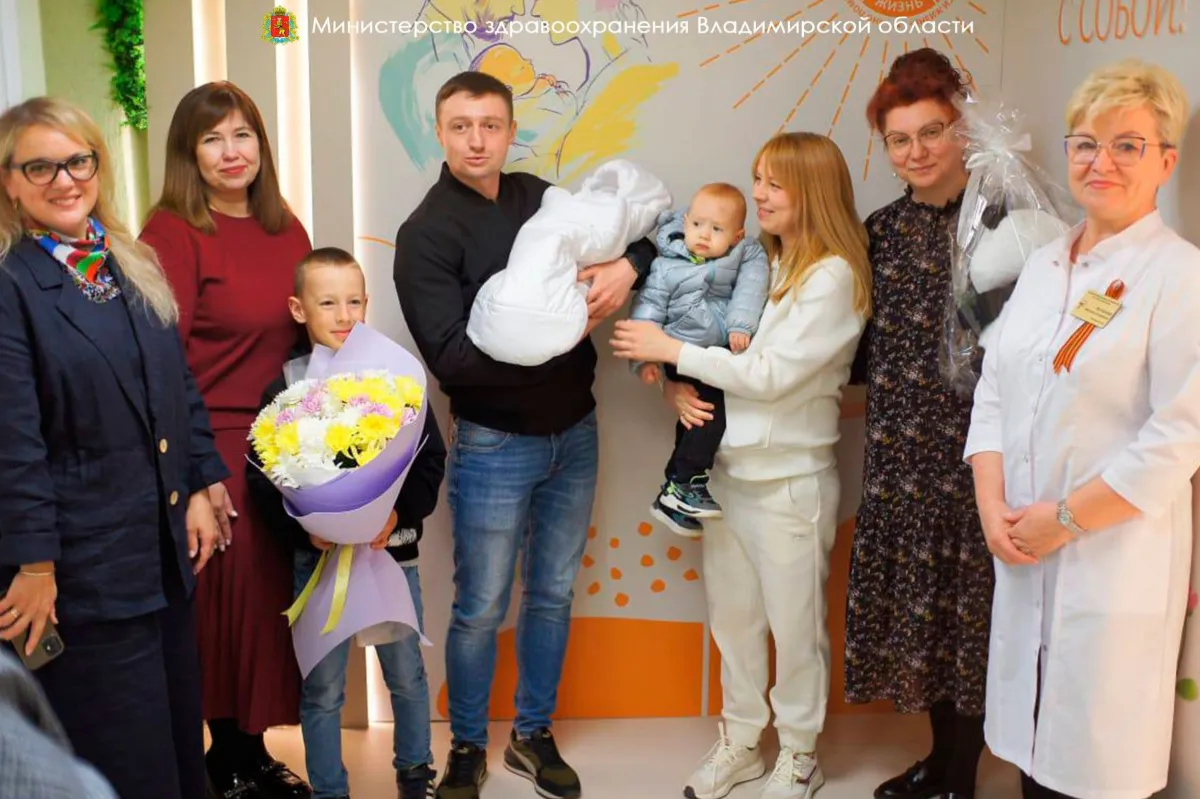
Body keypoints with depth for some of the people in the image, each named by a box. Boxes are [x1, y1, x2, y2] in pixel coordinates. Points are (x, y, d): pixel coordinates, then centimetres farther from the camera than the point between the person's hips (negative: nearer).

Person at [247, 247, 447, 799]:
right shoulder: (284, 390, -5)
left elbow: (430, 459, -2)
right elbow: (261, 479, -6)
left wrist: (401, 512, -16)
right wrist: (304, 528, -19)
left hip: (393, 549, 1)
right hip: (318, 557, -1)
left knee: (407, 674, 14)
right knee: (322, 687, 9)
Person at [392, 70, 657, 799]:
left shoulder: (541, 197, 3)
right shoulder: (426, 233, -12)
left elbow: (643, 231, 11)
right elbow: (452, 357, -21)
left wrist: (626, 266, -12)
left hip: (575, 432, 5)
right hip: (494, 445, -5)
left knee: (554, 594, 15)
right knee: (482, 608, 7)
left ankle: (533, 735, 33)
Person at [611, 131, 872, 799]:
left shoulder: (833, 276, -13)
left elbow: (770, 375, -19)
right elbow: (711, 341, 12)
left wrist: (671, 350, -14)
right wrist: (677, 387, -9)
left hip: (790, 480, -6)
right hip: (726, 468, 6)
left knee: (795, 626, 9)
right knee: (732, 617, 17)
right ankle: (741, 741, 35)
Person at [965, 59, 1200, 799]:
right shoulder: (1044, 266, 11)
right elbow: (993, 392, 10)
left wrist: (1064, 517, -14)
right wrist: (995, 506, -3)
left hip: (1117, 562, -5)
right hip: (1025, 556, 6)